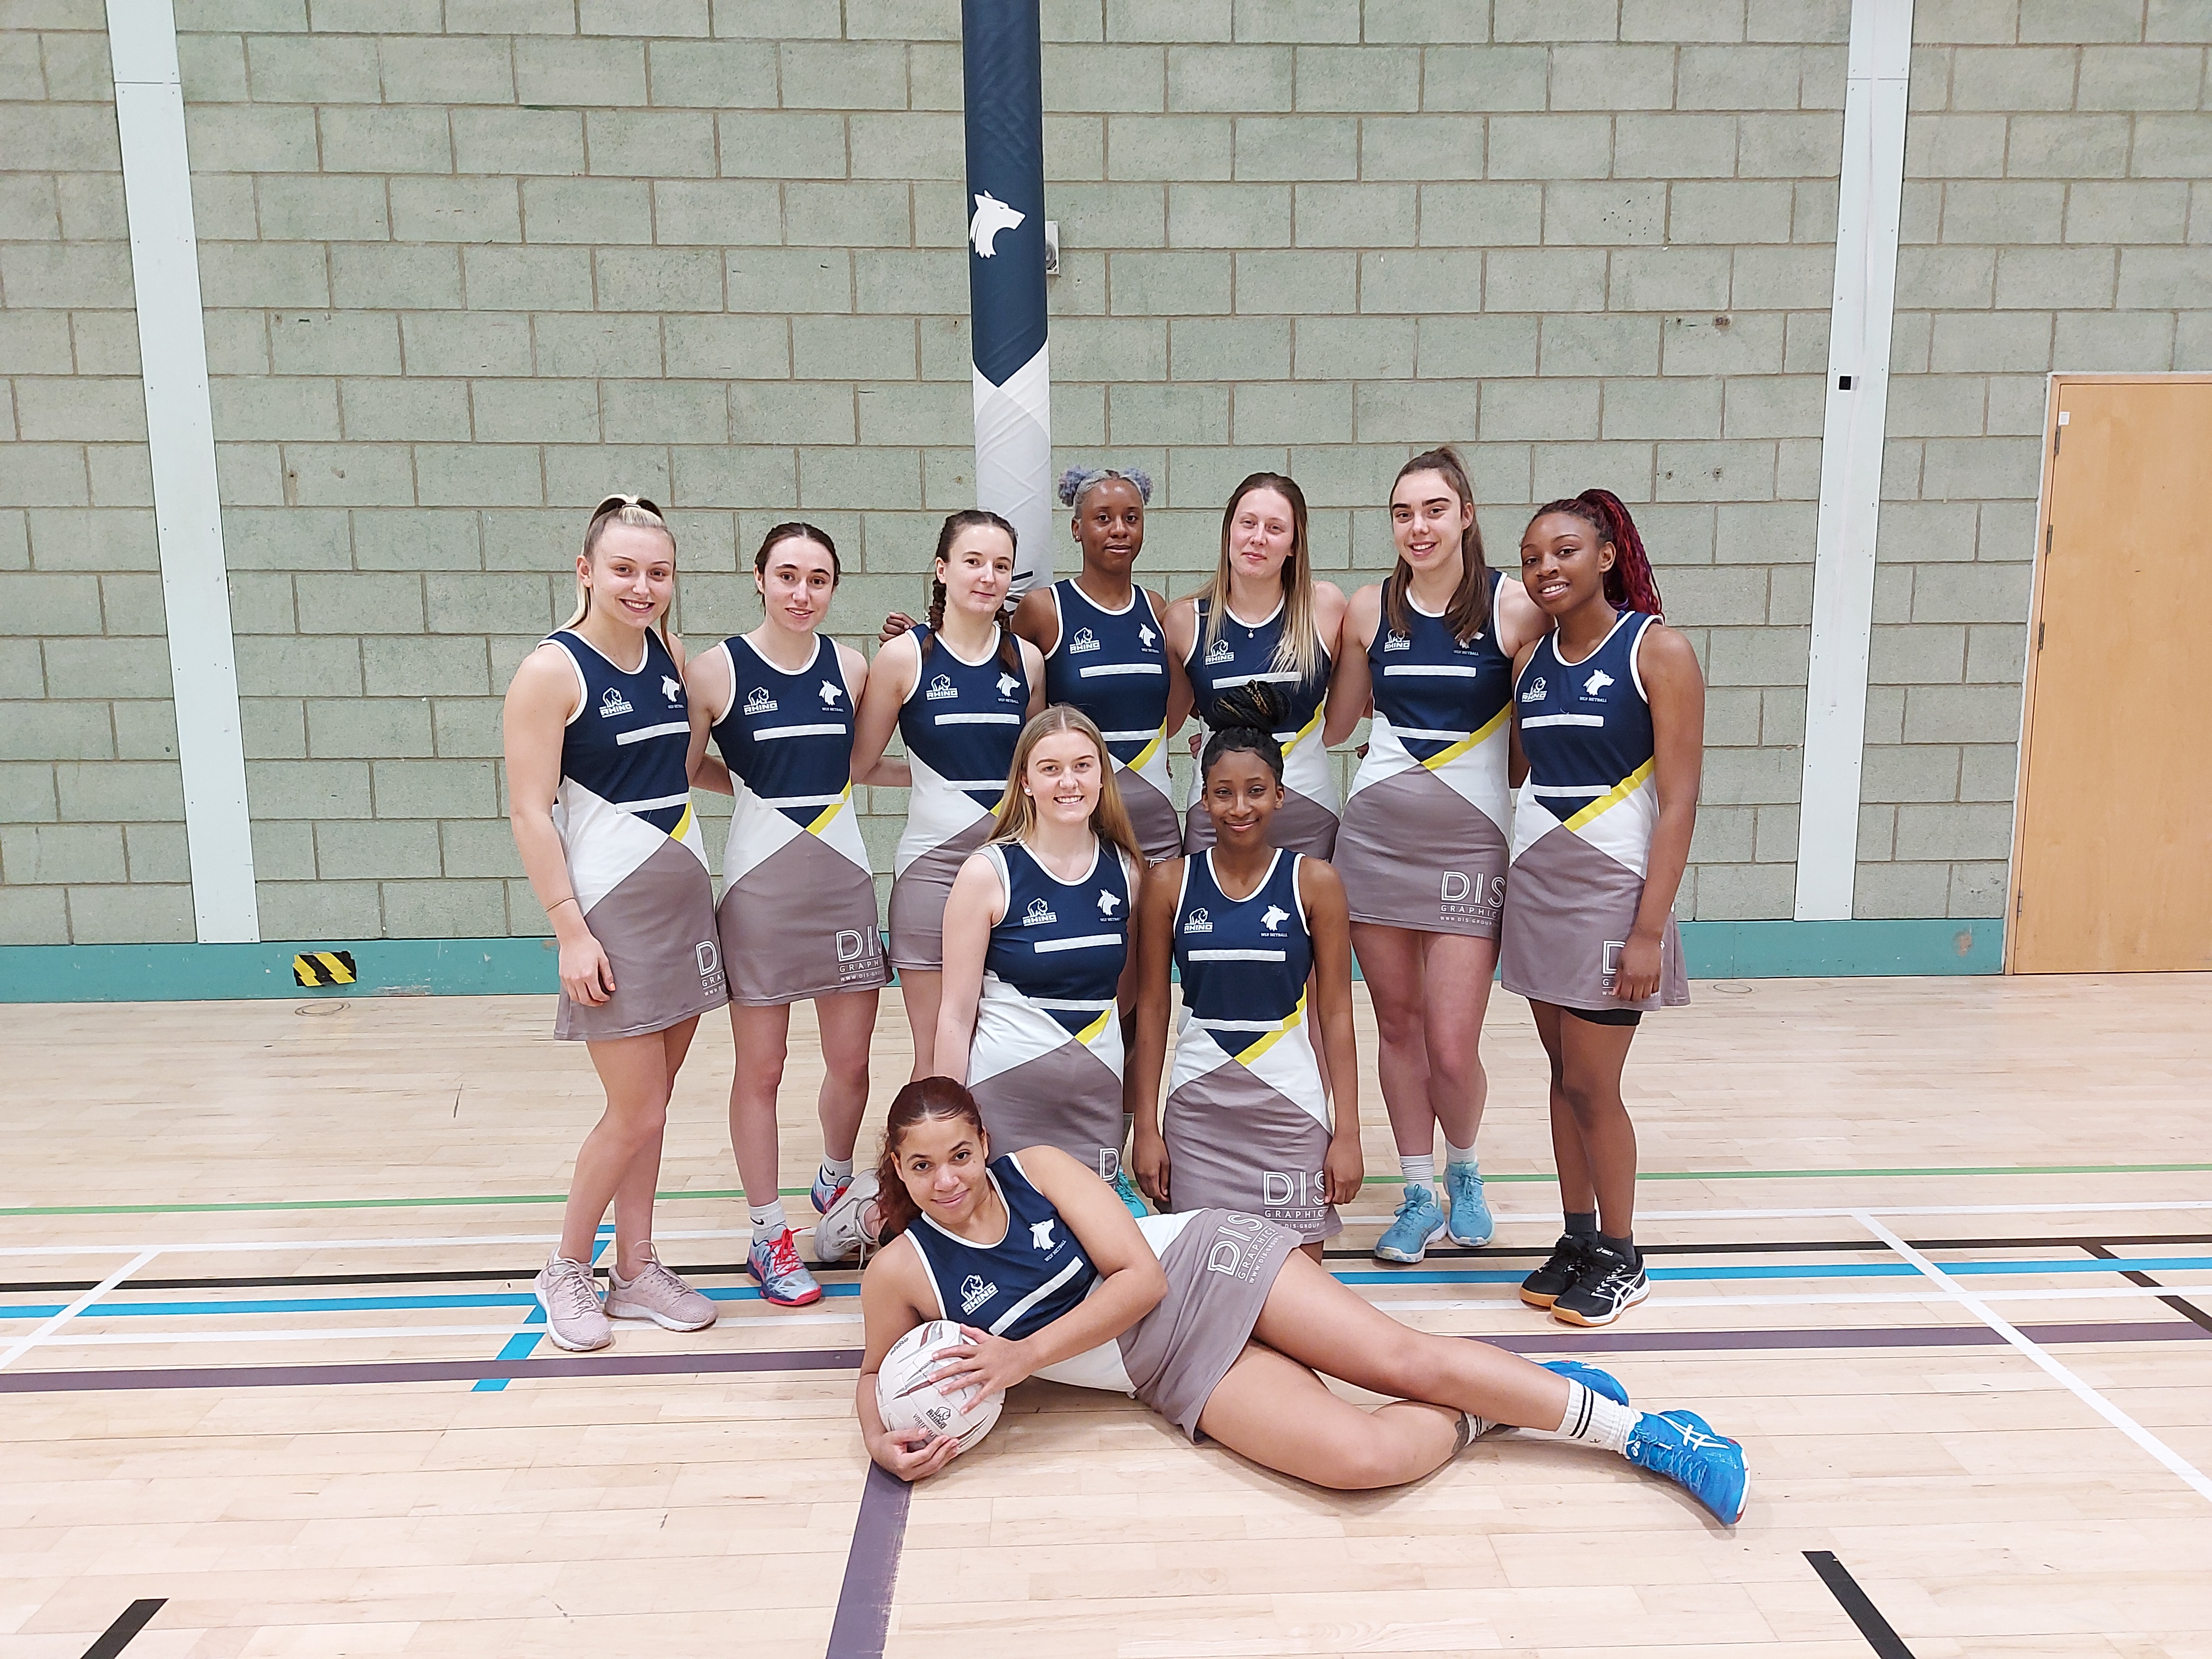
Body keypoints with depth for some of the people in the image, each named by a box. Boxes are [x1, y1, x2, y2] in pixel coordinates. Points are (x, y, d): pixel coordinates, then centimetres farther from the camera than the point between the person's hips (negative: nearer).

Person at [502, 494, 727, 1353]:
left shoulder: (670, 655, 7)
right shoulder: (551, 671, -12)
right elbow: (530, 812, -14)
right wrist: (571, 932, -17)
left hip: (684, 897, 6)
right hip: (611, 910, -6)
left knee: (651, 1103, 13)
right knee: (636, 1113, -2)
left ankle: (637, 1268, 27)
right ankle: (566, 1271, 21)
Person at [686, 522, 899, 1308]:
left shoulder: (851, 667, 4)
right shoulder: (716, 669, -7)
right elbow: (685, 769, -1)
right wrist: (763, 786, -5)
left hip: (843, 875, 4)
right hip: (759, 880, -3)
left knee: (851, 1060, 11)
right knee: (760, 1069, 5)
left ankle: (835, 1186, 39)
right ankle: (769, 1236, 21)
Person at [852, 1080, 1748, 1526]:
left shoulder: (1038, 1169, -10)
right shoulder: (901, 1273, -4)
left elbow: (1141, 1275, -12)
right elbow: (878, 1371, 12)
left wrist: (1027, 1354, -18)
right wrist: (883, 1439, -10)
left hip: (1206, 1262, -1)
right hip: (1177, 1375, 1)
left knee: (1406, 1359, -16)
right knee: (1359, 1456, -23)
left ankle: (1646, 1431, 3)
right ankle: (1474, 1415, 8)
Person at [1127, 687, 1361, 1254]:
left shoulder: (1314, 881, -2)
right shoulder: (1169, 882, 0)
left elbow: (1336, 1013, -1)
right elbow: (1151, 1009, 3)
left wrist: (1347, 1132, -3)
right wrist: (1145, 1128, 1)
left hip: (1291, 1103, -1)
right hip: (1197, 1105, 1)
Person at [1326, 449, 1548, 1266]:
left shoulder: (1515, 606, -5)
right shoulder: (1370, 609, 4)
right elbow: (1334, 723, 14)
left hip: (1471, 840, -3)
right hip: (1375, 833, 3)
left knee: (1452, 1048, -5)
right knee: (1397, 1025, 10)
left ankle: (1464, 1170, 27)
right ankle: (1419, 1193, 28)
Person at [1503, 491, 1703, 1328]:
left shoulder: (1659, 652, -9)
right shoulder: (1530, 661, 8)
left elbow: (1678, 802, -12)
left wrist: (1650, 930, -16)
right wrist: (1500, 895, 7)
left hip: (1610, 887, -5)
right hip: (1534, 884, 5)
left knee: (1591, 1084, 0)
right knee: (1564, 1073, 12)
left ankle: (1620, 1258, 18)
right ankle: (1576, 1238, 26)